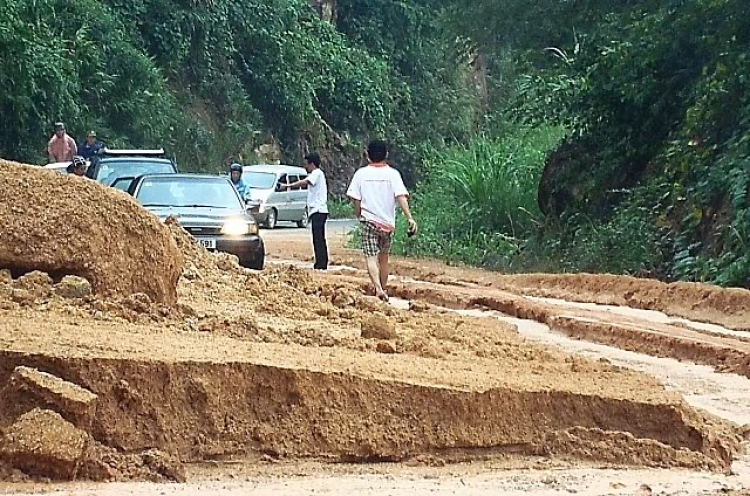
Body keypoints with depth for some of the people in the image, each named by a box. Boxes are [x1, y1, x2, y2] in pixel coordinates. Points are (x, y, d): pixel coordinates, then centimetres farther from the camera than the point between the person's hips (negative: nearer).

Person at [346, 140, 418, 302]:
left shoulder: (361, 174, 0)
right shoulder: (392, 174, -1)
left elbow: (356, 199, 1)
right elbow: (401, 197, -12)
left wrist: (359, 216, 17)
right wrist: (410, 218, -16)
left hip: (368, 220, -2)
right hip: (388, 222, 2)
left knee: (371, 258, -8)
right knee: (384, 258, 17)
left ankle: (378, 289, -28)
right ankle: (383, 289, 24)